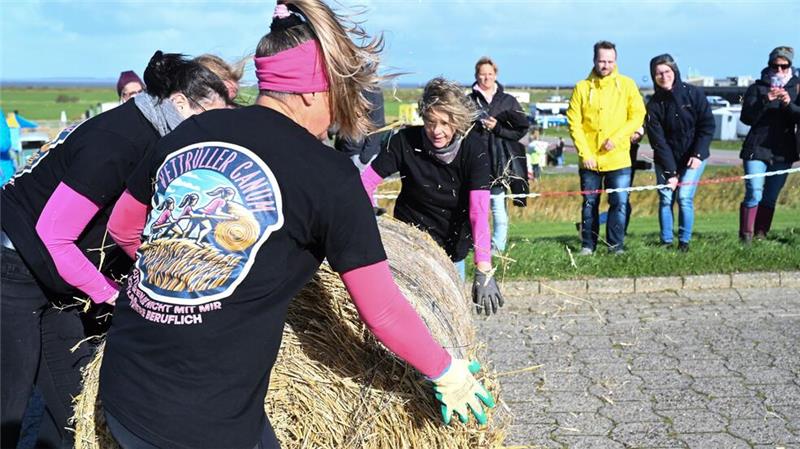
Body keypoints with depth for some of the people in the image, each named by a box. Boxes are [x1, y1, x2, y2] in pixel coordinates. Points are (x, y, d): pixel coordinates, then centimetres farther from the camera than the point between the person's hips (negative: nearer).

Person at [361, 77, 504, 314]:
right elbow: (366, 182, -12)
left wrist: (483, 270, -38)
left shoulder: (473, 148, -19)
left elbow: (479, 211, -28)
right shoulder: (406, 141, -17)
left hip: (453, 248, 1)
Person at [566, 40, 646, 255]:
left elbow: (637, 116, 0)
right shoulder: (582, 87, 3)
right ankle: (588, 245, 19)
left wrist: (616, 138, -13)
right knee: (589, 204, 9)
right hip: (589, 160, 1)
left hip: (618, 159, -1)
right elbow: (574, 122, -1)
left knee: (619, 203, -2)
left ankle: (615, 245, 9)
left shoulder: (627, 85, 3)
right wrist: (585, 153, -9)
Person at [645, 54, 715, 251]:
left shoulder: (694, 94, -6)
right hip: (665, 160, 2)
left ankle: (684, 241, 1)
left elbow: (708, 125, -5)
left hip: (693, 157, -1)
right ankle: (666, 241, 7)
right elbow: (658, 140, -8)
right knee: (665, 198, -4)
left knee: (685, 198, -10)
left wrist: (698, 154, -15)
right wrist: (670, 171, -14)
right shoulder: (654, 104, -5)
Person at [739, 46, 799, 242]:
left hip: (783, 153, 3)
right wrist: (765, 100, -20)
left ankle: (761, 236, 10)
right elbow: (746, 118, -7)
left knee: (770, 198, 4)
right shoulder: (757, 88, 4)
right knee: (754, 194, -12)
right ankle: (745, 237, -7)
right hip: (756, 150, -3)